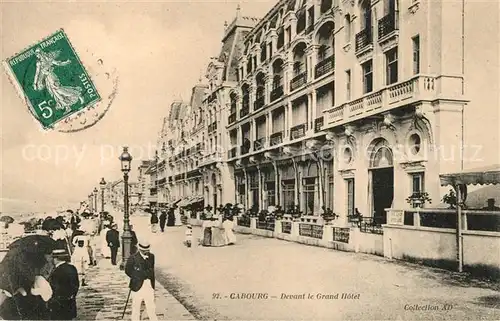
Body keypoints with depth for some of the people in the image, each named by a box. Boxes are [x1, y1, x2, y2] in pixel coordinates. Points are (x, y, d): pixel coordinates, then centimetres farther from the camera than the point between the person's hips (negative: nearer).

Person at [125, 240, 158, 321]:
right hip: (137, 286, -3)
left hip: (149, 285, 4)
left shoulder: (151, 256, 6)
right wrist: (139, 277, -8)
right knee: (136, 306, 7)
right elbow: (128, 271, -7)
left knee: (151, 307, 10)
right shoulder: (133, 258, -9)